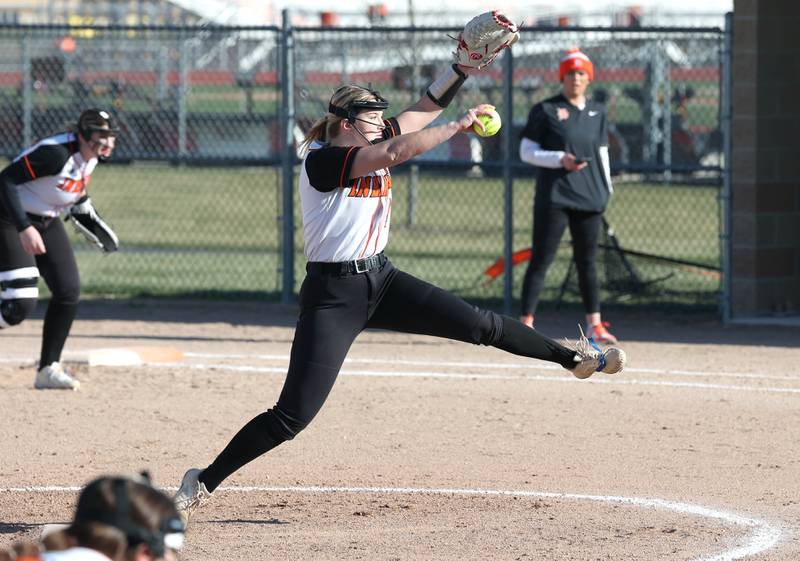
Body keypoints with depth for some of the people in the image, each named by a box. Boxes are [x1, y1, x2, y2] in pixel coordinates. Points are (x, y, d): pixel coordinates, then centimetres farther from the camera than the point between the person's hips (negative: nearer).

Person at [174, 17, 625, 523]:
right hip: (333, 294, -7)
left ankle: (576, 358, 16)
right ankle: (202, 483, 0)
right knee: (293, 417, -10)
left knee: (479, 324, 1)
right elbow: (397, 151, -31)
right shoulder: (323, 159, -19)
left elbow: (428, 106, 3)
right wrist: (460, 126, -26)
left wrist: (465, 65, -13)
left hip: (381, 280, 7)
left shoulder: (373, 143, 4)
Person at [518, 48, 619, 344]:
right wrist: (560, 159, -16)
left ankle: (594, 325, 15)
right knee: (540, 261, -5)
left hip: (589, 197, 4)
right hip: (554, 197, -4)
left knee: (587, 261, 10)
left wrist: (607, 190, 13)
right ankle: (526, 323, -4)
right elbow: (526, 151, -3)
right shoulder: (545, 110, -1)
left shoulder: (597, 112, 14)